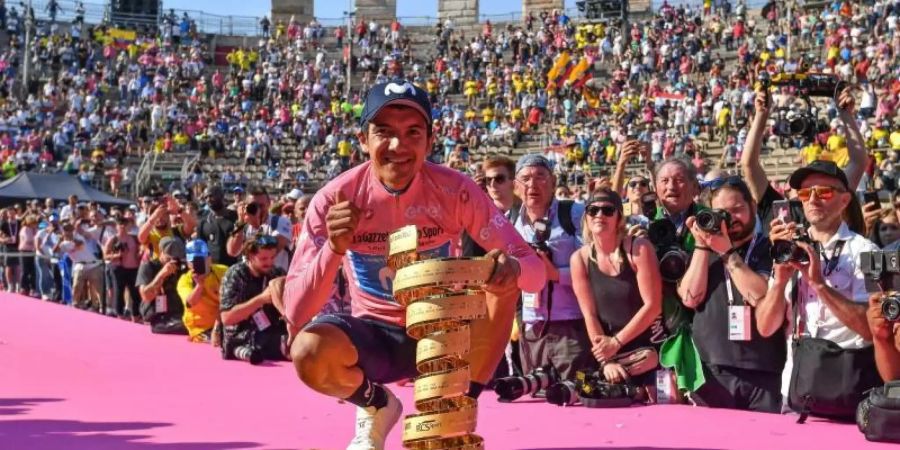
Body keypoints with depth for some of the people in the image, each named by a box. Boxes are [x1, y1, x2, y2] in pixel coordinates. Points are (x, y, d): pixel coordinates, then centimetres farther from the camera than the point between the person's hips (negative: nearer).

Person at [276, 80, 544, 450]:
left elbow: (535, 270, -15)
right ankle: (376, 405, 4)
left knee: (503, 278, -26)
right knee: (309, 351, -32)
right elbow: (296, 314, -21)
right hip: (372, 333, 0)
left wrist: (513, 268, -40)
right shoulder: (334, 200, -18)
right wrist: (333, 249, -39)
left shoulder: (455, 191, -16)